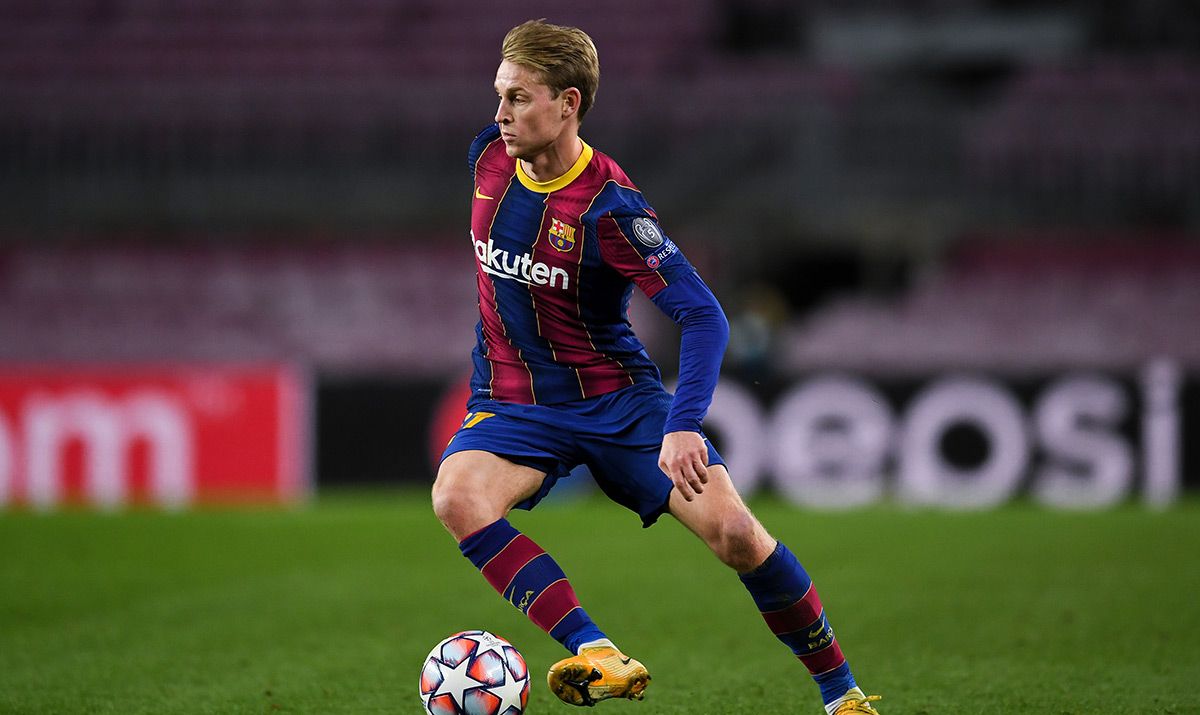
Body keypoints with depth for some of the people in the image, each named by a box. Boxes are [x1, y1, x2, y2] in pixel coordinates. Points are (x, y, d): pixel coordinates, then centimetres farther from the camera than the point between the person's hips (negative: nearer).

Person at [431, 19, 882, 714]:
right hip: (513, 405, 4)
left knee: (733, 531, -16)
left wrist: (684, 426, -37)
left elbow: (703, 315, -25)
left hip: (618, 399, -4)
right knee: (457, 496, -30)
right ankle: (599, 656, -36)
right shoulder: (490, 156, -4)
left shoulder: (609, 206, -21)